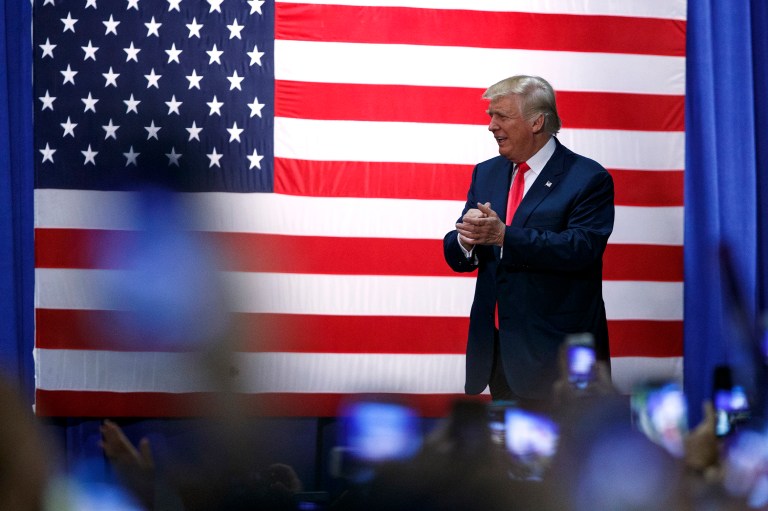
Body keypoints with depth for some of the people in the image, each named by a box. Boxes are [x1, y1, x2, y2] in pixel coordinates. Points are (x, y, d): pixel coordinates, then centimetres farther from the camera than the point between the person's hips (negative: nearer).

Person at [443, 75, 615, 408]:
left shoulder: (588, 179, -7)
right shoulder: (486, 174, 13)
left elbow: (582, 247, -22)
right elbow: (456, 256, 10)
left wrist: (503, 236, -28)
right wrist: (466, 239, -16)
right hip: (497, 349, 6)